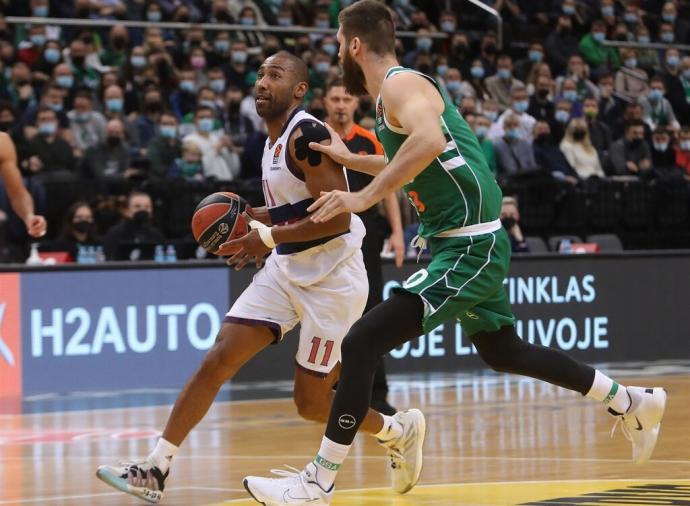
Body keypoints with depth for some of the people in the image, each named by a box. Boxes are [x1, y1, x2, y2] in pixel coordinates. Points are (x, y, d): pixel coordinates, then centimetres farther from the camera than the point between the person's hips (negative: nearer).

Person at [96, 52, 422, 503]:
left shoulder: (307, 135, -17)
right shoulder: (274, 142, 11)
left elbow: (337, 217, -24)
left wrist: (268, 237, -22)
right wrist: (251, 215, 8)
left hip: (331, 276, -8)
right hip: (286, 271, 8)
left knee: (311, 402, -1)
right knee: (218, 360, -4)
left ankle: (398, 431, 26)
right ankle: (156, 470, -5)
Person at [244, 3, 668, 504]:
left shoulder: (400, 84, -13)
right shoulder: (402, 88, 16)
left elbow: (429, 140, -36)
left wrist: (365, 197, -32)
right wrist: (349, 159, 29)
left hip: (468, 248, -11)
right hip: (470, 246, 11)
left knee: (361, 344, -16)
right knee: (501, 351, 28)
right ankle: (632, 403, 39)